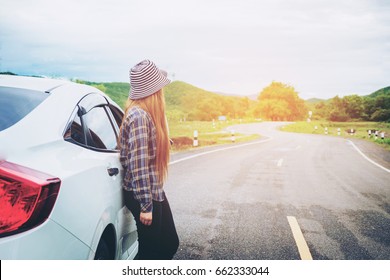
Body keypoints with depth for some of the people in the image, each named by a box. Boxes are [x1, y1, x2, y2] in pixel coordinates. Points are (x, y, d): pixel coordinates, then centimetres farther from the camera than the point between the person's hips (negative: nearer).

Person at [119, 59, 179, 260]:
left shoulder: (147, 113, 9)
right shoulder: (138, 116, -20)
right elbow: (138, 164, -24)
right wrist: (145, 205, -21)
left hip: (154, 191, 9)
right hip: (143, 195, -9)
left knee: (170, 243, 18)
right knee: (150, 250, 7)